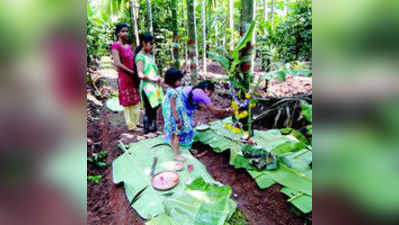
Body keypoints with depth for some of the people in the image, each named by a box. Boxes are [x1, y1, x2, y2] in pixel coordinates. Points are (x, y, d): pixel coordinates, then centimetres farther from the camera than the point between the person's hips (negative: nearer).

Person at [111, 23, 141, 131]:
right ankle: (131, 125, 14)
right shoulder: (116, 46, -9)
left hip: (134, 77, 7)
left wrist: (137, 73, 4)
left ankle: (136, 121, 28)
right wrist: (131, 72, -15)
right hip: (124, 77, -7)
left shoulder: (129, 46, 13)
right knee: (127, 102, 3)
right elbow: (117, 63, -18)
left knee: (136, 100, 14)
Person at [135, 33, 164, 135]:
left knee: (156, 106, 11)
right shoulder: (140, 56, -11)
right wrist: (153, 79, -15)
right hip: (147, 86, -8)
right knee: (149, 109, 1)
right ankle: (147, 129, 16)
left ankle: (153, 127, 25)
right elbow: (141, 75, -19)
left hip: (155, 85, 8)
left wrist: (158, 78, 6)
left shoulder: (150, 55, 13)